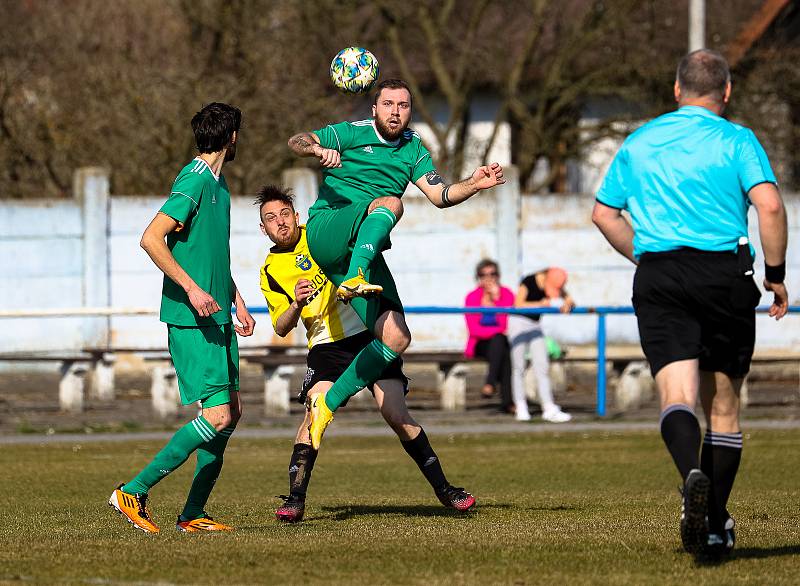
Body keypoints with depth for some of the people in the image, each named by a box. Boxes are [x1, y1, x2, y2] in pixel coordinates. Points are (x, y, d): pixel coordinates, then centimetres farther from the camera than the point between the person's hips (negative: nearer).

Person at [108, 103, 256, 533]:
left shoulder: (218, 183, 17)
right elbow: (151, 239, -22)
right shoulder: (194, 182, -14)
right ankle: (134, 492, -10)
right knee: (216, 416, -14)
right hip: (191, 320, -10)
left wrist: (237, 301, 23)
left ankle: (193, 513, 12)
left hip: (215, 318, 10)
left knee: (231, 411, 7)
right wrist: (192, 289, -25)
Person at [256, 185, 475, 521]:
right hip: (326, 347, 1)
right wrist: (297, 304, -15)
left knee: (397, 416, -10)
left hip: (369, 333, -1)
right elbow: (281, 328, 5)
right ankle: (295, 499, -16)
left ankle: (443, 489, 2)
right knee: (315, 413, -21)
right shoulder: (271, 271, 6)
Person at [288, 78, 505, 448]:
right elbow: (296, 142, -9)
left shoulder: (413, 149, 17)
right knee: (389, 202, -34)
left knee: (396, 337, -10)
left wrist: (474, 185, -12)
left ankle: (328, 405, 1)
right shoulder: (351, 134, 3)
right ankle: (353, 278, -57)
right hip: (326, 230, -5)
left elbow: (439, 195, 7)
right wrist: (318, 150, -32)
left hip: (364, 253, 5)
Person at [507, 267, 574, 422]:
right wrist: (540, 304, -26)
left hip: (534, 325, 5)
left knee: (542, 366, -2)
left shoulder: (556, 285, -3)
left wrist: (567, 306, -27)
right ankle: (521, 408, 6)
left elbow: (570, 302, -4)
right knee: (518, 367, -1)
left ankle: (549, 409, -5)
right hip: (518, 322, -5)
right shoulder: (528, 282, -18)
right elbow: (518, 304, -20)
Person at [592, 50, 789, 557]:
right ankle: (715, 524, 10)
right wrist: (776, 275, -1)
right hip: (726, 274, -1)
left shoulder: (639, 143, 15)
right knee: (723, 403, 10)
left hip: (658, 281, 1)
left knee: (678, 395, -10)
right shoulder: (736, 140, 2)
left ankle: (693, 475, -41)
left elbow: (604, 214, 20)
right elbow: (770, 206, -11)